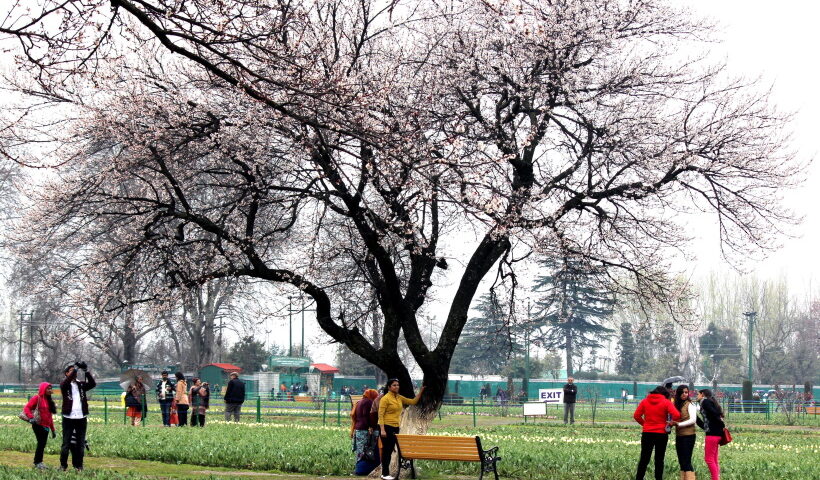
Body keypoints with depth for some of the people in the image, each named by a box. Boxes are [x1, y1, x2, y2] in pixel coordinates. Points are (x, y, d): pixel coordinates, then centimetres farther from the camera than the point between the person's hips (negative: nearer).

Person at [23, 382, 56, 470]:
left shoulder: (49, 400, 18)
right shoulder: (37, 398, -5)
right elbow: (26, 408, -12)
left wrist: (53, 429, 20)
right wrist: (31, 418, -26)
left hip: (46, 426, 7)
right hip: (38, 425, -7)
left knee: (43, 444, 7)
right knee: (41, 443, -8)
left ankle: (39, 462, 13)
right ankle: (37, 463, 0)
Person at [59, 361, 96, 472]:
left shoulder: (81, 385, 11)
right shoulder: (64, 385, 3)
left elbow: (93, 384, -6)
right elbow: (66, 382, -21)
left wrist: (86, 371, -18)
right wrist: (75, 369, -26)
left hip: (81, 417, 3)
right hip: (68, 418, -3)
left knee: (80, 444, 5)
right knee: (66, 443, 0)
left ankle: (78, 466, 12)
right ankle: (63, 465, 7)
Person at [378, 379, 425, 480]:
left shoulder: (399, 398, 12)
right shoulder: (385, 399, -11)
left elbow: (413, 402, 17)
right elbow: (380, 415, -14)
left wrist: (420, 392, 6)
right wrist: (382, 430, -20)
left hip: (395, 427, 7)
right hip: (387, 427, -7)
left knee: (390, 450, 10)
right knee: (386, 450, -4)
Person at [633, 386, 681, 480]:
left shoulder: (644, 401, 3)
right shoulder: (666, 402, -5)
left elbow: (636, 416, 0)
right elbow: (676, 415, -16)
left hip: (647, 433, 2)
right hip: (661, 434, -2)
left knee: (644, 459, 7)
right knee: (659, 460, 7)